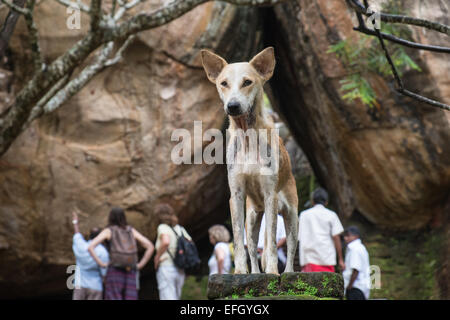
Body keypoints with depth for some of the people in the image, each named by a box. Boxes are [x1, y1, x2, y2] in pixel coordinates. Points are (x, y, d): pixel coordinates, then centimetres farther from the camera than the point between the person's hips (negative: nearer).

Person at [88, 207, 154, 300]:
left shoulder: (108, 231, 4)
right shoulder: (132, 231, 12)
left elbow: (90, 247, -8)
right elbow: (150, 246, 6)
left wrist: (101, 264, -2)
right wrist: (140, 265, 7)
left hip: (115, 272, -3)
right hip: (130, 272, 3)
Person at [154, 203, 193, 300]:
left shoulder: (162, 227, -5)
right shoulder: (180, 229, 14)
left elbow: (166, 242, -25)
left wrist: (157, 257, -13)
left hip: (166, 267, -7)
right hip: (180, 270, 7)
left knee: (168, 298, -10)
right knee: (175, 298, 14)